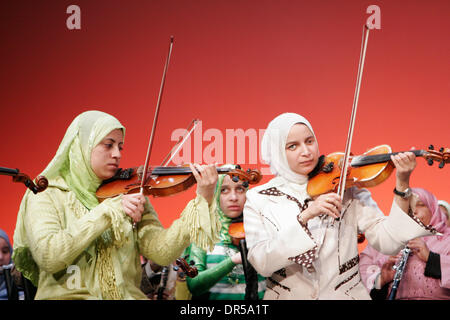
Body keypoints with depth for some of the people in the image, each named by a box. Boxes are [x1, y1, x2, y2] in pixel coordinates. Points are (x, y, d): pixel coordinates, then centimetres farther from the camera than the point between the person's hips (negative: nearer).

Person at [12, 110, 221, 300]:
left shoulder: (130, 197, 10)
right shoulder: (47, 196, 2)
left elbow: (162, 253, -2)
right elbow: (48, 257, -14)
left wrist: (202, 201, -12)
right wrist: (108, 211, -16)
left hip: (126, 295, 3)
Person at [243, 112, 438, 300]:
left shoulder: (345, 187, 2)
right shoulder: (258, 199, 1)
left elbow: (387, 242, -6)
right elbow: (261, 263, -12)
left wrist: (402, 186, -16)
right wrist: (305, 216, -21)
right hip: (287, 296, 1)